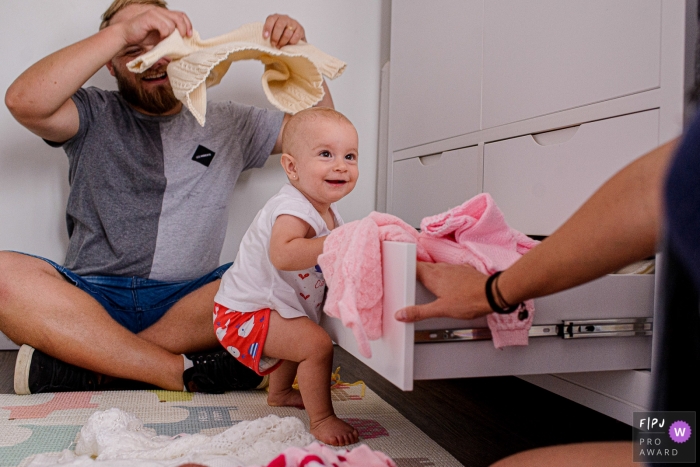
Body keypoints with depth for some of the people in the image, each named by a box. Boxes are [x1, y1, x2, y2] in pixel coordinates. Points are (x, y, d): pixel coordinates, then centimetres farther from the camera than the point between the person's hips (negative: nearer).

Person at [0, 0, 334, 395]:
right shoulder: (95, 116, 10)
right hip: (92, 299, -1)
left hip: (187, 299, 1)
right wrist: (121, 33, -15)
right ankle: (185, 372, -30)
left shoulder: (227, 123, 17)